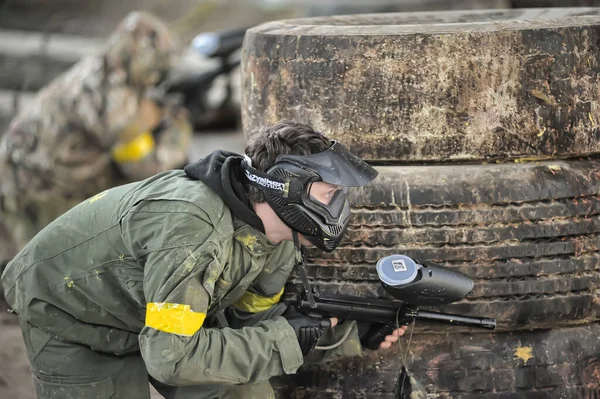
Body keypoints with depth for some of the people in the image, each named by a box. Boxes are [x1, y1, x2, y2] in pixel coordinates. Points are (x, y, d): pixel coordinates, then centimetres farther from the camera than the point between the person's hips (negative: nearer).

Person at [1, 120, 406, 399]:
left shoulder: (277, 243, -11)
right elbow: (171, 356, -38)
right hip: (70, 317, -8)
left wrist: (353, 334, -15)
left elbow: (254, 326, -1)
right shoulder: (191, 225, -38)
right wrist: (287, 339, -33)